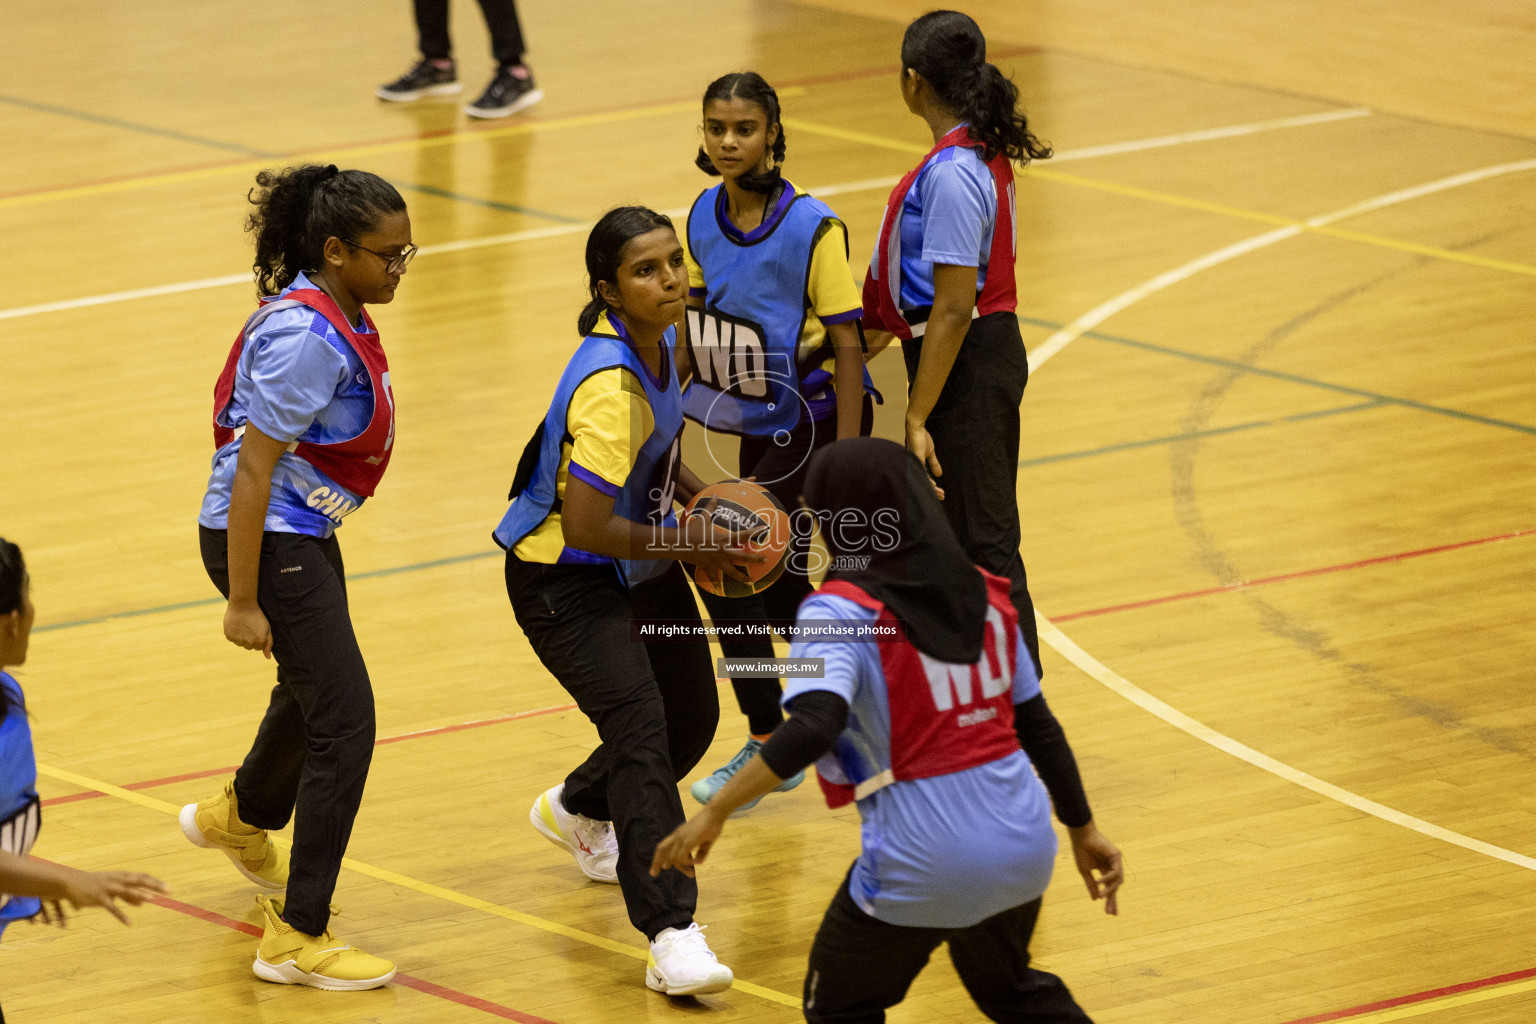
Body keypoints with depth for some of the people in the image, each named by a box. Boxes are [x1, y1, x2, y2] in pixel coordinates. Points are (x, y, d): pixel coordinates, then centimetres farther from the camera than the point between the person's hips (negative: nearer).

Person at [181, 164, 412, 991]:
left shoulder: (339, 318, 4)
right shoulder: (306, 339, -26)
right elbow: (252, 468, -26)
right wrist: (241, 602, -25)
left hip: (304, 533, 10)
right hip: (264, 540, -10)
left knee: (315, 686, 32)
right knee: (345, 722, -13)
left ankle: (240, 818, 62)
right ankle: (295, 939, -10)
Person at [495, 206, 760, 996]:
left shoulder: (660, 340, -3)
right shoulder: (609, 387, -31)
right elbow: (586, 525, -32)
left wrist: (699, 496, 1)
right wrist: (685, 542, -19)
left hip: (638, 567, 9)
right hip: (564, 581, -9)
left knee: (691, 722, 18)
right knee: (639, 724, -24)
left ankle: (577, 813, 50)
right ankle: (672, 937, -30)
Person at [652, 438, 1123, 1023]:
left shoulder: (841, 610, -11)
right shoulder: (984, 597, 8)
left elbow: (813, 728, -26)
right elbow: (1038, 726, 14)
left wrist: (715, 811, -23)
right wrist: (1083, 829, 23)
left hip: (920, 866, -6)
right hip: (1023, 851, 6)